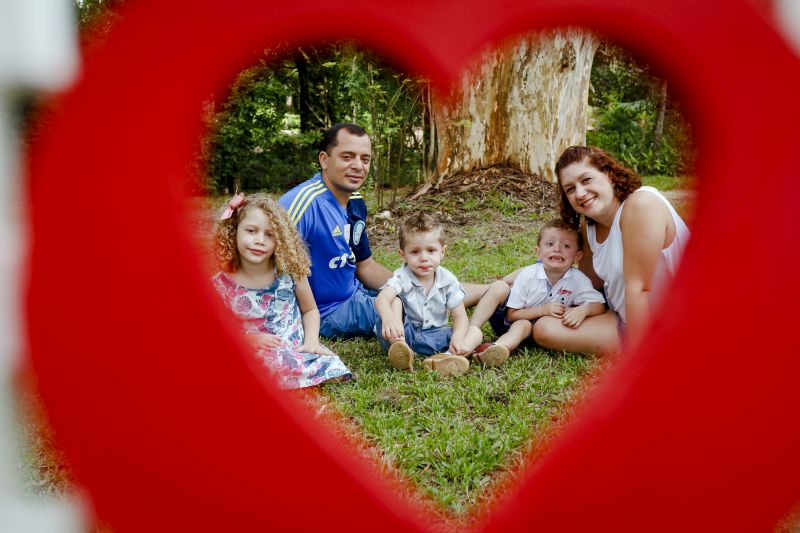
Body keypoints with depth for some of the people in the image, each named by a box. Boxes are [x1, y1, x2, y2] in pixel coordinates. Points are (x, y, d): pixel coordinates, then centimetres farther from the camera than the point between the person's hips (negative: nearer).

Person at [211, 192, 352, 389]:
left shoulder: (290, 271, -2)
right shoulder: (222, 284, -6)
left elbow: (310, 310, 12)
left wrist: (312, 340, -6)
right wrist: (250, 340, -15)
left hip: (299, 346, 3)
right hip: (255, 356, -2)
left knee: (332, 373, -23)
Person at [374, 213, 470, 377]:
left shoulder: (448, 280, -6)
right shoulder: (402, 277, -14)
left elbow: (460, 317, -8)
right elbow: (382, 298, -34)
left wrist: (457, 338, -32)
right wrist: (389, 319, -58)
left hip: (435, 334, 2)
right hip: (405, 331, -2)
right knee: (395, 301, -25)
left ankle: (446, 357, -48)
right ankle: (398, 346, -45)